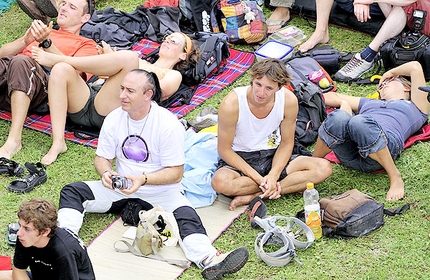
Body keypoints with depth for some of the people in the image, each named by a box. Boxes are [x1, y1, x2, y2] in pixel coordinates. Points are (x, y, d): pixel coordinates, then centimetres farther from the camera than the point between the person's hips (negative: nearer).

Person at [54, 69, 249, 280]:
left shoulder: (168, 124, -16)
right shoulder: (114, 119, -2)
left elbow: (175, 173, -15)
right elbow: (102, 158, 6)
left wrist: (143, 179, -30)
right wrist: (105, 172, -19)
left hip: (160, 192, -5)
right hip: (120, 189, 5)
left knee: (186, 215, -34)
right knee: (71, 192, -12)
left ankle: (210, 262, -55)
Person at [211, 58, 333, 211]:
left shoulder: (289, 101, -16)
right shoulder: (231, 104, -24)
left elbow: (286, 143, -3)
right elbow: (224, 149, -15)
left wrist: (273, 175, -21)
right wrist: (259, 179, -22)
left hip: (272, 156, 4)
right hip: (239, 158, -3)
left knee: (324, 168, -17)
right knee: (220, 182, -38)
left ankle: (254, 195, -21)